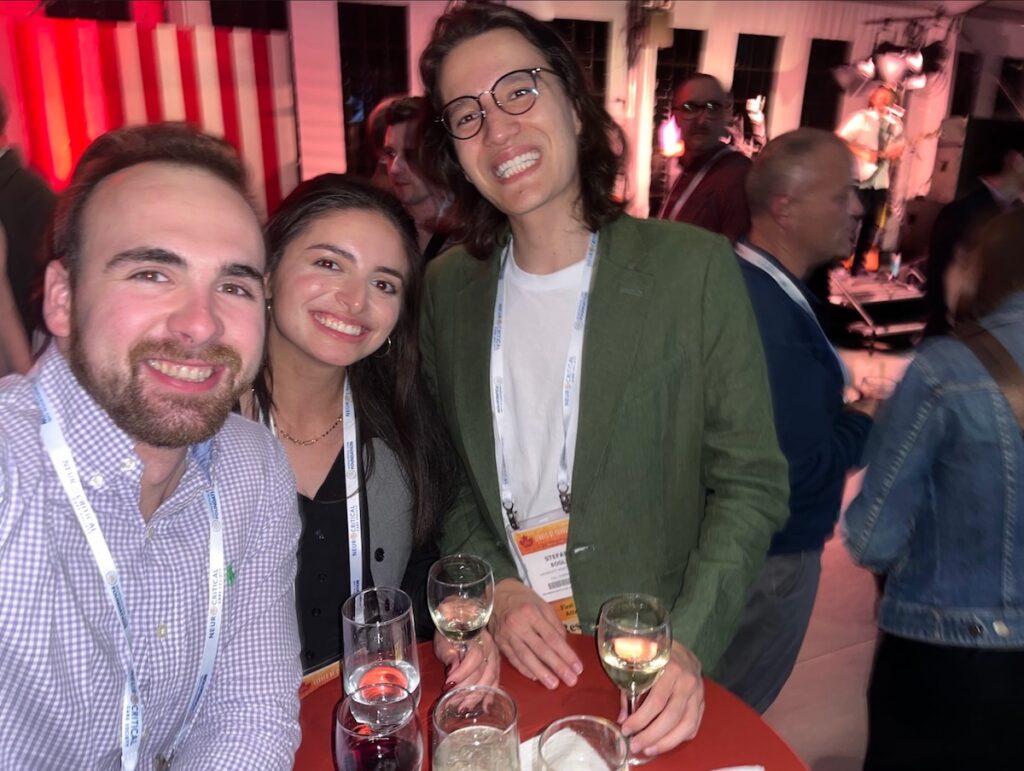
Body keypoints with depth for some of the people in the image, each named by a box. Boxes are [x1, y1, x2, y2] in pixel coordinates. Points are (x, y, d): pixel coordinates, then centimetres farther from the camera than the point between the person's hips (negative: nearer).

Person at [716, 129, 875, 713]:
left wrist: (844, 413, -3)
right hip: (772, 558, -9)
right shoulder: (774, 320, -32)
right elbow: (799, 475, -30)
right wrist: (865, 422, -13)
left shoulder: (746, 280, 1)